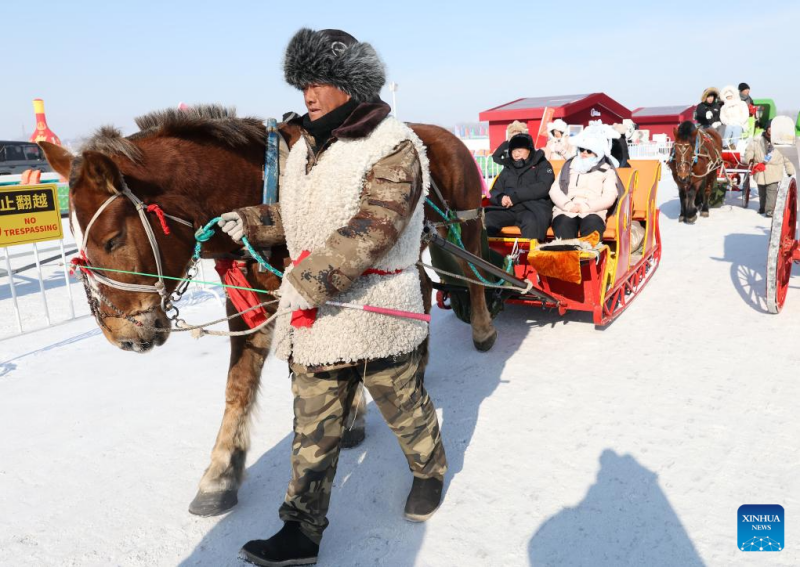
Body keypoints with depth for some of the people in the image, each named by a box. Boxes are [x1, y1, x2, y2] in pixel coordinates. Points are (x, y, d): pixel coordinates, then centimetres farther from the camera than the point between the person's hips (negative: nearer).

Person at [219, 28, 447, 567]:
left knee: (404, 405, 16)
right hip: (312, 311, 7)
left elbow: (375, 226, -26)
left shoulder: (393, 146, -13)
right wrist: (250, 220, 9)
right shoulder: (309, 145, 11)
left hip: (375, 309, -6)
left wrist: (311, 277, -32)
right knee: (314, 430, 10)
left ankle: (430, 471, 45)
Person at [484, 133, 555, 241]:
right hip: (508, 209, 4)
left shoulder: (542, 165, 12)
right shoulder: (507, 169, 25)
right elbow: (494, 192, 19)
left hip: (533, 208, -4)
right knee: (486, 220, -26)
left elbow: (543, 187, -6)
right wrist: (501, 198, -8)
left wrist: (515, 196, -13)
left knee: (531, 222, -39)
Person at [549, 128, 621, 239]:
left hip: (592, 212, -1)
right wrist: (568, 205, -8)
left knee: (592, 224, -37)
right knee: (564, 224, -35)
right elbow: (554, 190, 12)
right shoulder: (569, 166, 25)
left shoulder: (607, 170, 18)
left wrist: (584, 207, -12)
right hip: (566, 211, 1)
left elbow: (609, 198, 3)